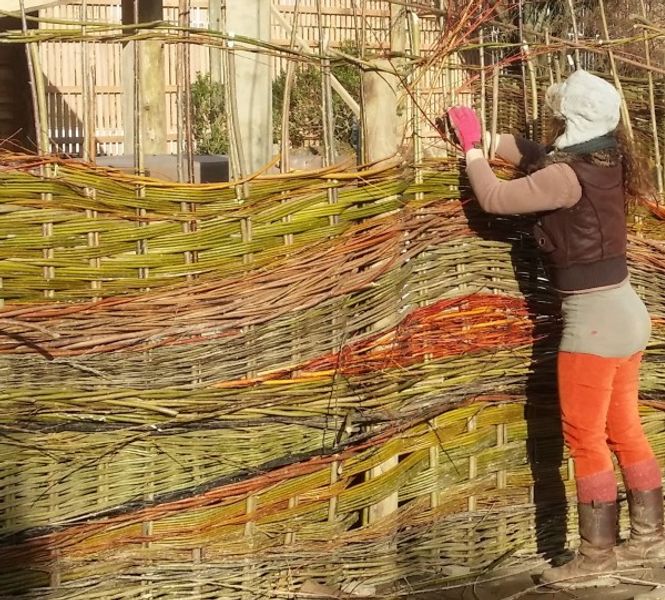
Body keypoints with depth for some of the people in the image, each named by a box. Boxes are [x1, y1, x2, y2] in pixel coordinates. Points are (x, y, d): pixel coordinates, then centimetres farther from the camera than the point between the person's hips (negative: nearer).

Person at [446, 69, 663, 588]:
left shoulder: (567, 176, -21)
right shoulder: (605, 159, 5)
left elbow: (494, 198, -13)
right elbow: (537, 156, 20)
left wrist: (473, 151, 3)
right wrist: (483, 134, 17)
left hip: (594, 318, -9)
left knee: (585, 438, 0)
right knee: (624, 430, 17)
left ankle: (596, 558, 7)